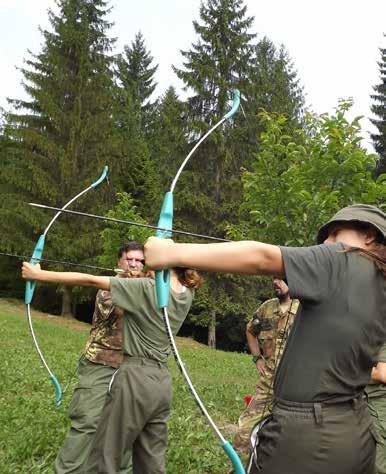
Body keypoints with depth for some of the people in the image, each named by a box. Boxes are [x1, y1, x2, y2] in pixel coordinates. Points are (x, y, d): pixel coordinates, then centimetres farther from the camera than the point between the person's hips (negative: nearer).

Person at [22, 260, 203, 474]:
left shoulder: (146, 288, -14)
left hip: (136, 378, -7)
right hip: (161, 382, 7)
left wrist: (39, 274, -4)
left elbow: (91, 281, -10)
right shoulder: (186, 295, 4)